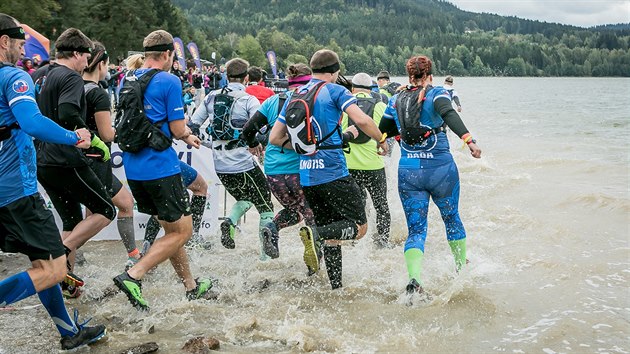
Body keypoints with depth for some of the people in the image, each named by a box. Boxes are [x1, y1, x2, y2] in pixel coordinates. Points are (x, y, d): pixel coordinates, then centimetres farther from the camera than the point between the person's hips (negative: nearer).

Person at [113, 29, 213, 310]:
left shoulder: (127, 81, 12)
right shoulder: (169, 82, -10)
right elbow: (178, 130, -12)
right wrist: (187, 136, 13)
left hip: (133, 168, 8)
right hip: (161, 167, -8)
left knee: (171, 229, 17)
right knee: (182, 231, 2)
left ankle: (191, 287, 26)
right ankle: (133, 276, -10)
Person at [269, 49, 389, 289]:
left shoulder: (294, 97, 15)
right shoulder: (334, 90, -2)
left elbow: (274, 138, 14)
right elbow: (361, 120, -16)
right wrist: (381, 139, 1)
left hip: (306, 177, 7)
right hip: (333, 173, -7)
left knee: (331, 233, 16)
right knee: (359, 227, 1)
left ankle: (336, 287, 13)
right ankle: (315, 234, -24)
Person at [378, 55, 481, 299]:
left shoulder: (396, 100, 8)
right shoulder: (437, 93, -3)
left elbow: (382, 132, 13)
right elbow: (449, 114, -23)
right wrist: (469, 140, -34)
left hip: (408, 172, 2)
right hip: (440, 169, -2)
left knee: (416, 230, 4)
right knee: (452, 219, 22)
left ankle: (414, 280, -19)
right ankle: (462, 268, 37)